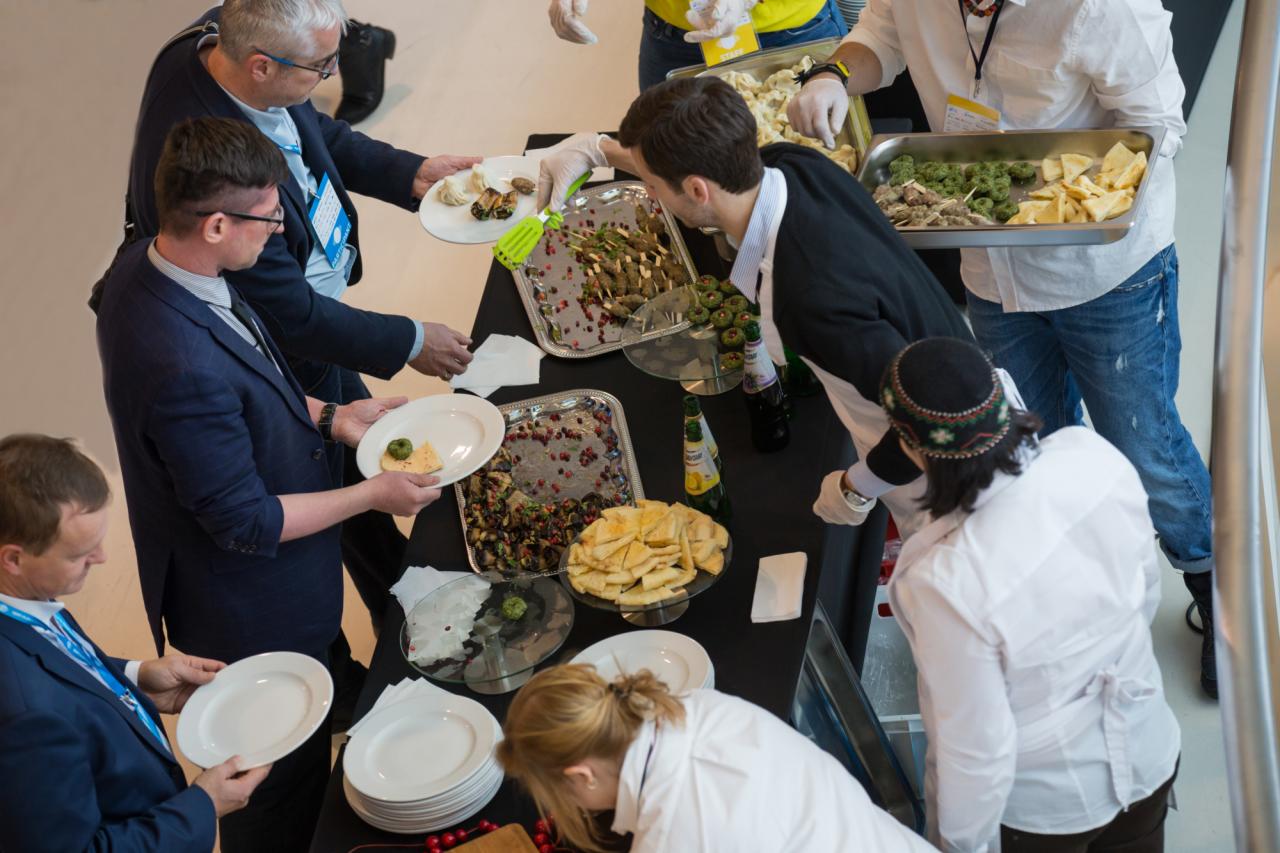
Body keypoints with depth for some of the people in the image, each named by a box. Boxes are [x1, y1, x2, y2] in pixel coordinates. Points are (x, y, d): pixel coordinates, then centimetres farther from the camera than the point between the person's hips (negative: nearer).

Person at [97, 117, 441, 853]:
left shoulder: (149, 268, -10)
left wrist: (327, 416, 1)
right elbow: (246, 522, -28)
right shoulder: (183, 367, -41)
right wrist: (374, 494, -17)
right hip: (253, 619, -9)